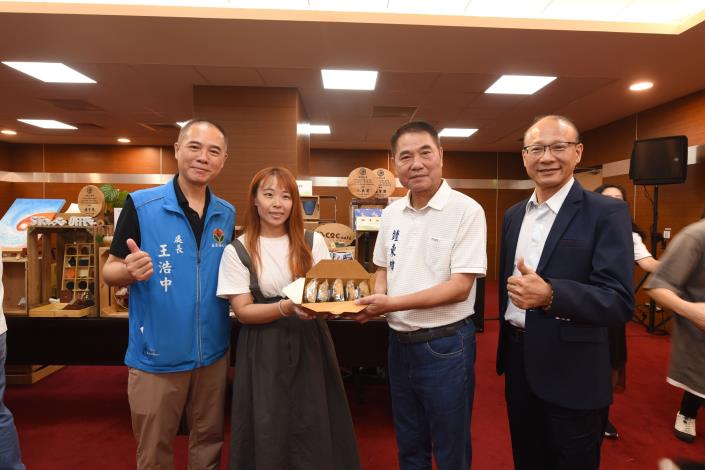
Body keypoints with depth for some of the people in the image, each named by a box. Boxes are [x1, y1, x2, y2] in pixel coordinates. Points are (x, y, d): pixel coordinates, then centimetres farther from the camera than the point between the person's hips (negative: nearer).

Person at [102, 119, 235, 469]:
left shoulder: (227, 214, 1)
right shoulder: (140, 205, -11)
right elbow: (110, 271, -7)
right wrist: (130, 271, -29)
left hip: (213, 353, 4)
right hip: (157, 355, -3)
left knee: (208, 441, 22)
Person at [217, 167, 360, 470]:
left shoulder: (313, 242, 2)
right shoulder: (237, 251, -4)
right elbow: (242, 311, -8)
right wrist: (287, 307, -24)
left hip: (309, 344, 2)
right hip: (264, 352, -2)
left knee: (314, 432, 10)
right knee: (269, 436, 10)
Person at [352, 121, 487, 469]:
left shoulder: (466, 210, -14)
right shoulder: (391, 213, 4)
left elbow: (459, 287, -19)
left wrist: (392, 304, -23)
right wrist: (375, 299, -6)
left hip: (444, 345, -5)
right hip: (399, 342, 6)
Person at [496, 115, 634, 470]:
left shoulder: (607, 213, -13)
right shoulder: (513, 215, 6)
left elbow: (620, 302, -21)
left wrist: (549, 295, -39)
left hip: (572, 374, -5)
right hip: (517, 363, 6)